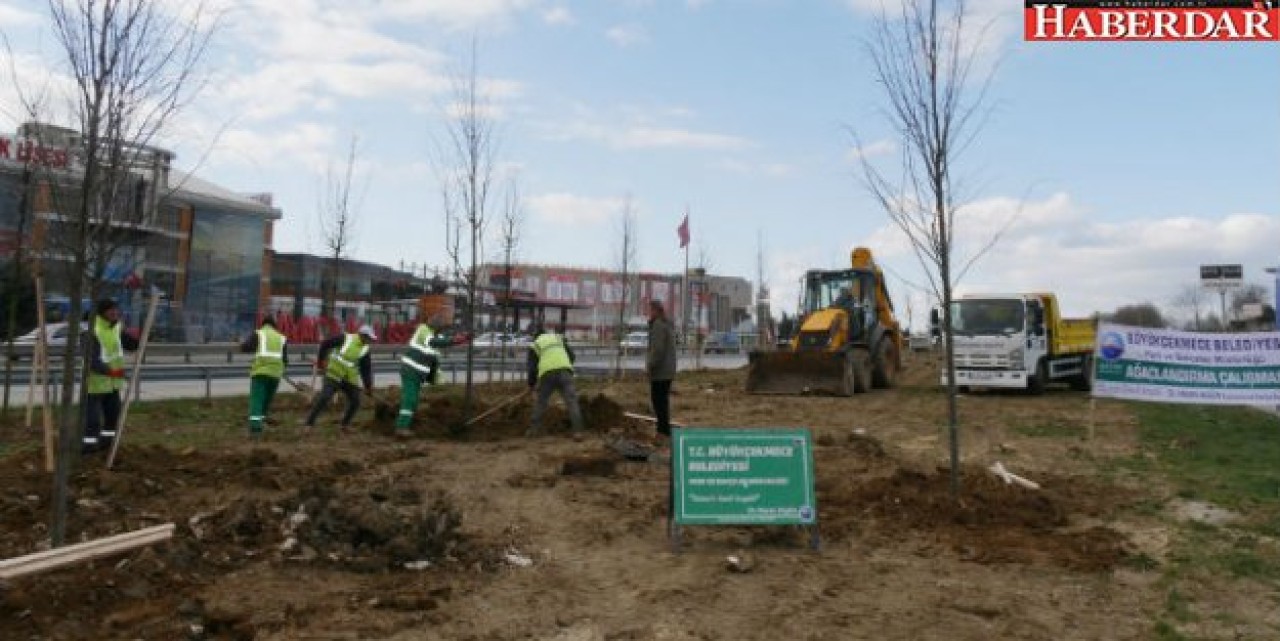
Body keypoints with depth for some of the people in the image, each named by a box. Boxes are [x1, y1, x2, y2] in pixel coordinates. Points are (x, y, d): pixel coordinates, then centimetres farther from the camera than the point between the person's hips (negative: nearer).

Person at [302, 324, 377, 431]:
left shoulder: (365, 350, 2)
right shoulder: (345, 338, -10)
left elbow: (366, 369, 3)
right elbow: (325, 344, -3)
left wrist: (368, 386, -1)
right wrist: (321, 359, -4)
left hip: (350, 379, 5)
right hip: (334, 375, -5)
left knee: (355, 401, 1)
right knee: (324, 398, -13)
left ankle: (345, 424, 19)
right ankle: (309, 421, -2)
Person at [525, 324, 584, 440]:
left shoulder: (535, 345, 19)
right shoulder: (558, 338, 27)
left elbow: (532, 368, 13)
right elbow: (571, 355, 18)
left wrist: (531, 385, 27)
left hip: (547, 375, 0)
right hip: (564, 372, 1)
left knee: (540, 402, 20)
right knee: (572, 402, -3)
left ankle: (534, 429, 21)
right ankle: (577, 431, -15)